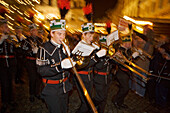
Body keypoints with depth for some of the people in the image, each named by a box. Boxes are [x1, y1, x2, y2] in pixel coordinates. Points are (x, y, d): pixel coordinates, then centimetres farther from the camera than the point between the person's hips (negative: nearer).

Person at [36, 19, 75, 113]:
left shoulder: (64, 47, 5)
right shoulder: (44, 49, -16)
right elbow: (41, 70, -24)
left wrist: (72, 62, -6)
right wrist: (60, 66, -36)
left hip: (65, 87, 6)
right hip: (52, 90, -6)